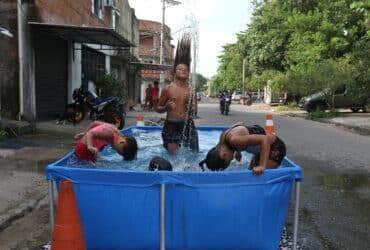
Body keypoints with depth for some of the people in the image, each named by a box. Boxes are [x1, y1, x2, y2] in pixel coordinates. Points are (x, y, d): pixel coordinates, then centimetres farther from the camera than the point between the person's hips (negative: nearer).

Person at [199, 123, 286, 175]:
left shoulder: (233, 140, -35)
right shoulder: (223, 137, -9)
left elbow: (266, 139, -39)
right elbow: (239, 124, 12)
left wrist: (262, 166, -40)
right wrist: (237, 150, 11)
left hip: (275, 147, -9)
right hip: (262, 147, 9)